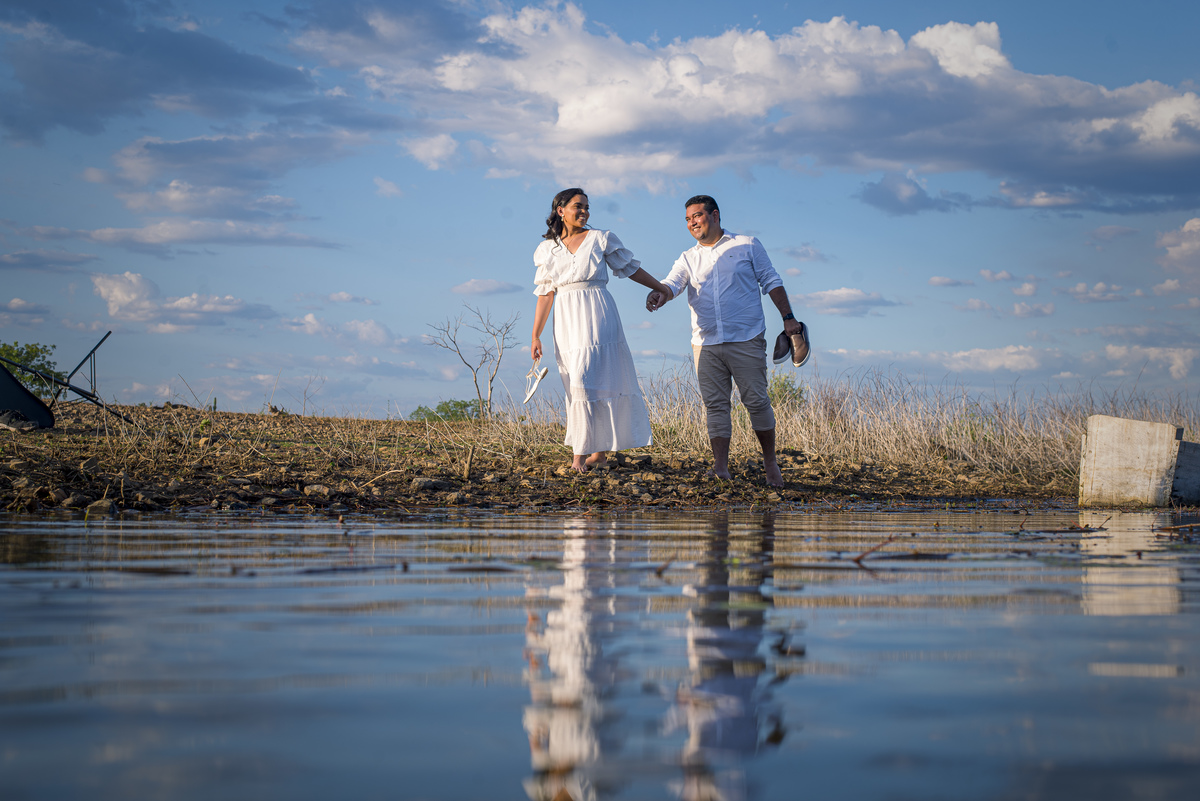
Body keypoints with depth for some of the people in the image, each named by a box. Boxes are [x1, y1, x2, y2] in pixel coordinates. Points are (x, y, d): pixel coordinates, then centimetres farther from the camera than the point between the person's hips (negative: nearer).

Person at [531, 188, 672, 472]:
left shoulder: (601, 239, 5)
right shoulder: (547, 250, 11)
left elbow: (630, 268, 14)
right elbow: (545, 293, 11)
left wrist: (663, 289, 18)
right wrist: (535, 336, 8)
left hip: (597, 318, -3)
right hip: (567, 321, 3)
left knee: (587, 380, -14)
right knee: (577, 386, 4)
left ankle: (581, 454, -13)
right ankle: (600, 451, 12)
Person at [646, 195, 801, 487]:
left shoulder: (747, 246, 8)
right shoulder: (688, 259, 14)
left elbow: (771, 282, 9)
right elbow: (673, 282, -4)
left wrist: (788, 317, 1)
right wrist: (659, 293, -27)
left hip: (747, 340, -3)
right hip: (706, 343, 3)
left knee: (756, 401, -2)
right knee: (714, 404, 0)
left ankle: (770, 462, 13)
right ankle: (720, 467, 3)